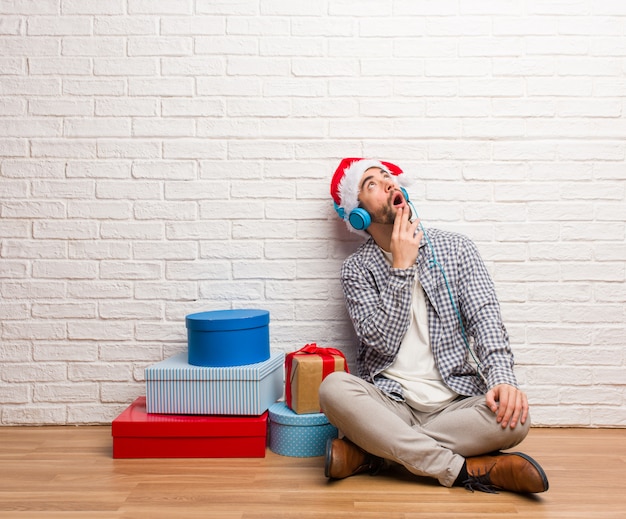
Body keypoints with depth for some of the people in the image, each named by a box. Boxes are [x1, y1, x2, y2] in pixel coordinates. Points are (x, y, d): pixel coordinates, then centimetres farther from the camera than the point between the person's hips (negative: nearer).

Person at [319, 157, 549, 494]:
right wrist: (402, 267, -11)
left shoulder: (455, 248, 8)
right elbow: (382, 343, -8)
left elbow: (485, 318, -3)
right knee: (333, 388, -32)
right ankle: (468, 470, -24)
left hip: (454, 402, 2)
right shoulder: (357, 268, 4)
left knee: (513, 417, -29)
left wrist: (502, 378, -22)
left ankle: (366, 453, -19)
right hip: (389, 403, -1)